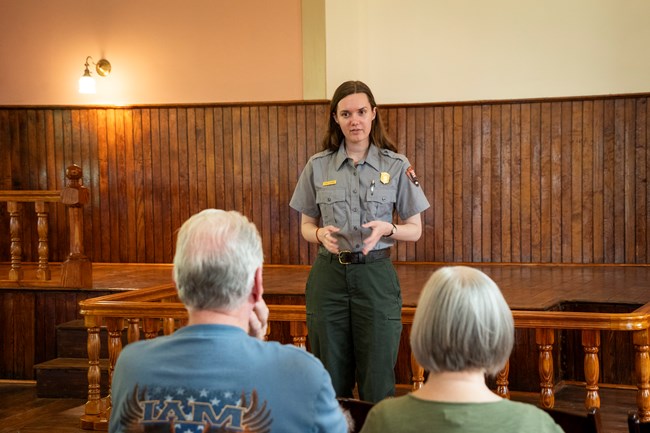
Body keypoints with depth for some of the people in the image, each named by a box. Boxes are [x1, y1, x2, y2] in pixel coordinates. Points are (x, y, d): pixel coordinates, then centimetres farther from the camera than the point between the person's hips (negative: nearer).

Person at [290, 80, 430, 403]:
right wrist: (321, 234, -11)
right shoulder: (317, 166, 5)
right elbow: (306, 226, 12)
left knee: (377, 383, -1)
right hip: (328, 275, 2)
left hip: (375, 276, -1)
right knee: (332, 382, 7)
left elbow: (415, 229, 5)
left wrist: (387, 229, -16)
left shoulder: (397, 166, 0)